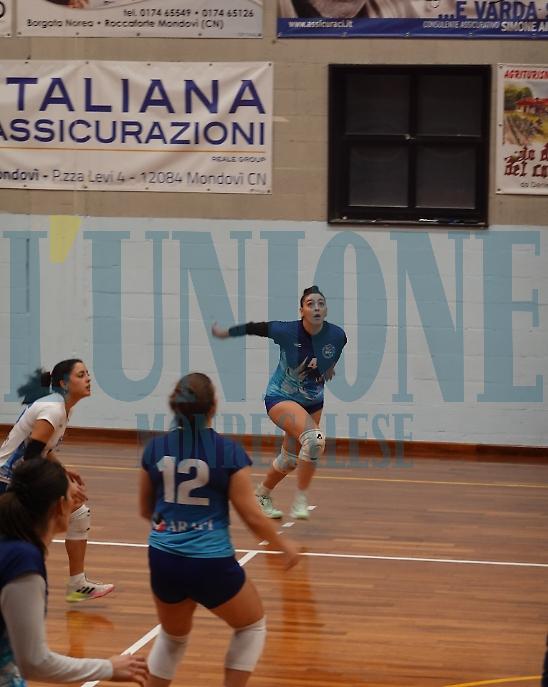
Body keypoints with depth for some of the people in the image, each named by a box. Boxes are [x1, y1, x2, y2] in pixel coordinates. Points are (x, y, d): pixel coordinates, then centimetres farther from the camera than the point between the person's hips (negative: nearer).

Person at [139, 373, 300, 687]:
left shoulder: (155, 448, 0)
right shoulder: (229, 452, -11)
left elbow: (146, 510, 12)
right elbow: (252, 515, -8)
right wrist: (283, 543, 9)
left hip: (163, 560, 4)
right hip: (211, 563, -4)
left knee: (173, 636, 27)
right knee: (253, 625, 21)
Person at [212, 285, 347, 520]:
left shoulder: (337, 335, -17)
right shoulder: (286, 331, -25)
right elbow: (255, 328, -8)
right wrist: (226, 332, 6)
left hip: (313, 402, 5)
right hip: (281, 398, -5)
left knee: (290, 459, 18)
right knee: (314, 439, -30)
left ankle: (262, 495, 46)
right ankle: (300, 500, -17)